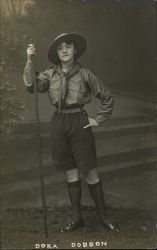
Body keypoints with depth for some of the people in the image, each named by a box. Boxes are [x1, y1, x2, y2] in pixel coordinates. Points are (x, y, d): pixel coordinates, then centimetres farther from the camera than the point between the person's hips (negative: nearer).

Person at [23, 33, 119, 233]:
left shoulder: (84, 74, -1)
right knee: (71, 173, 10)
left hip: (79, 123, -3)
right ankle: (77, 218, 19)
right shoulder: (50, 74, 5)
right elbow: (31, 86, -11)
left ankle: (103, 217, 12)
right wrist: (29, 61, -18)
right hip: (59, 124, 3)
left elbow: (107, 98, 6)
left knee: (90, 173, -1)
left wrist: (98, 119, 2)